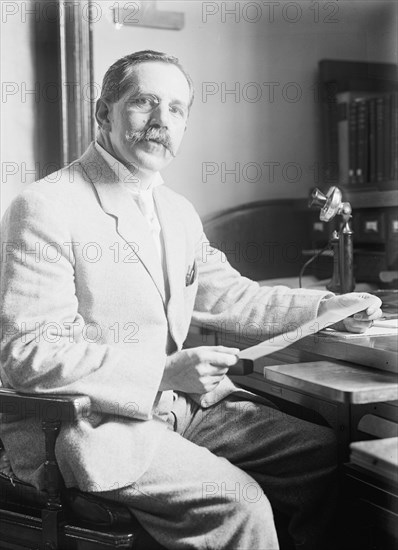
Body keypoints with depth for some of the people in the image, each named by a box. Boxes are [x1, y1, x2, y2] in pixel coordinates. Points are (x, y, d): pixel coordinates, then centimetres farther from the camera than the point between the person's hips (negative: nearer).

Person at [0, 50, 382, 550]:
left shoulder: (178, 212, 14)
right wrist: (166, 372, -27)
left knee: (325, 451, -1)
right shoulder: (45, 209, -13)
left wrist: (328, 308, 9)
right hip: (86, 425, -7)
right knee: (239, 504, -24)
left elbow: (228, 295, 22)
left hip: (179, 402, 8)